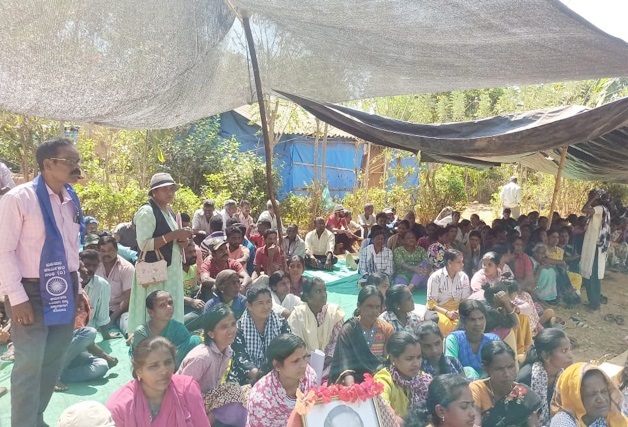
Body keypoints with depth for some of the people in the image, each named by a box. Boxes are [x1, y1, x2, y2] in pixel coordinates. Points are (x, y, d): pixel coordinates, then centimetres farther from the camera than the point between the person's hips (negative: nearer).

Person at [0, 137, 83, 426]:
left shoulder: (72, 200, 6)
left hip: (64, 292, 7)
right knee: (30, 366, 2)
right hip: (33, 293, -6)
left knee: (53, 363, 17)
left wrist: (77, 289, 14)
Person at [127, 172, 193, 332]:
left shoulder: (170, 212, 15)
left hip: (172, 271, 9)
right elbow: (144, 245, -20)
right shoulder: (147, 212, -12)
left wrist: (181, 241, 3)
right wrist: (174, 235, -22)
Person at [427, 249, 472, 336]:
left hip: (457, 310, 4)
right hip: (439, 310, -3)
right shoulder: (435, 277, -8)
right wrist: (447, 313, -24)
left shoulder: (463, 277, 4)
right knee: (446, 324, -36)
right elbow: (431, 303, -10)